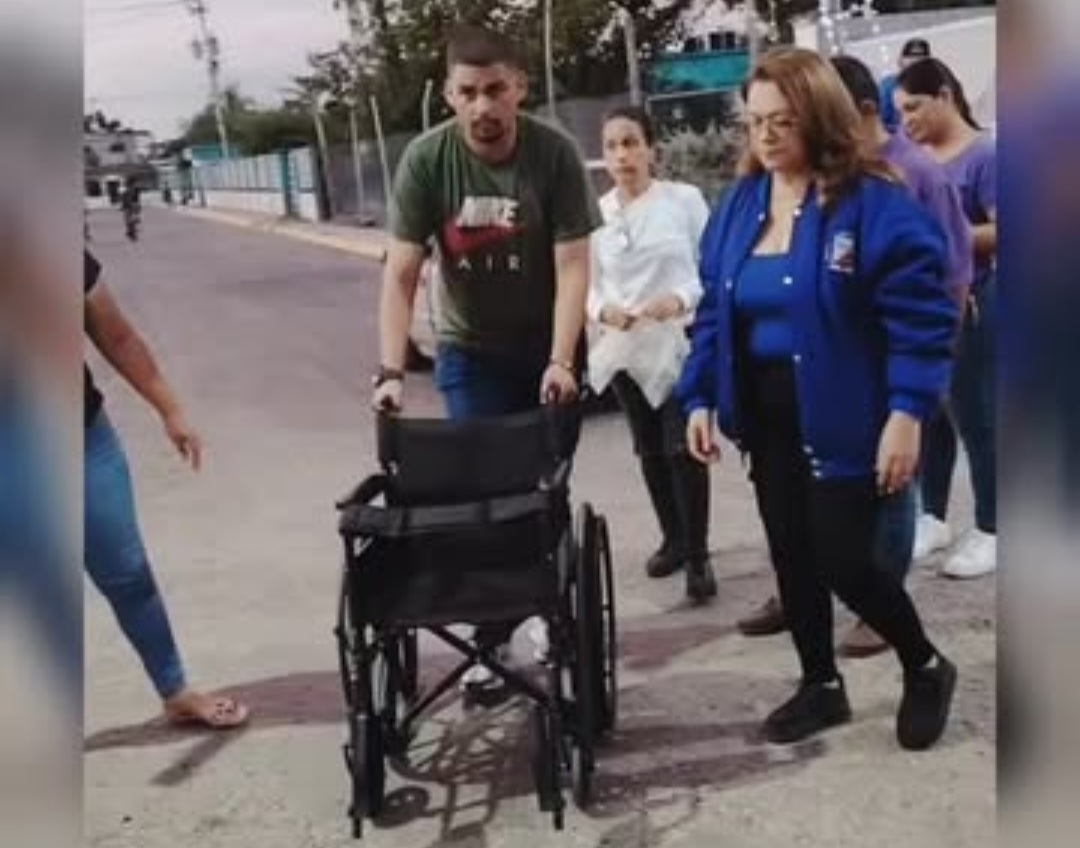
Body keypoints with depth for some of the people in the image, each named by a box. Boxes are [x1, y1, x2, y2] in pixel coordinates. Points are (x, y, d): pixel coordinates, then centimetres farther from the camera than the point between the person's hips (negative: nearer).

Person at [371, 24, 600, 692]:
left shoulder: (555, 153, -18)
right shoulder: (426, 160, -16)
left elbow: (572, 266, -19)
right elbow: (401, 275, -16)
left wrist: (560, 362, -29)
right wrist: (392, 371, -26)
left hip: (547, 348, -1)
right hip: (471, 351, 1)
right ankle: (493, 635, 12)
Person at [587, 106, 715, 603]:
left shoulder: (685, 199, -4)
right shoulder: (596, 213, 3)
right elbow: (589, 284, 6)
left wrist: (682, 299, -21)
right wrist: (603, 311, -15)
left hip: (679, 344, -3)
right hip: (626, 348, 4)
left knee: (683, 450, -10)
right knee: (650, 452, 14)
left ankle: (698, 556, 2)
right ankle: (673, 541, 31)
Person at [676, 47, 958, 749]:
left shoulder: (873, 200, -13)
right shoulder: (739, 203, 7)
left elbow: (920, 314, -16)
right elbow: (713, 312, 11)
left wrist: (907, 411, -22)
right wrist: (700, 398, 6)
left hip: (843, 419, -6)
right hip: (765, 417, 6)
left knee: (843, 562, -4)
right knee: (791, 557, 13)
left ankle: (926, 670, 25)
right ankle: (822, 685, 32)